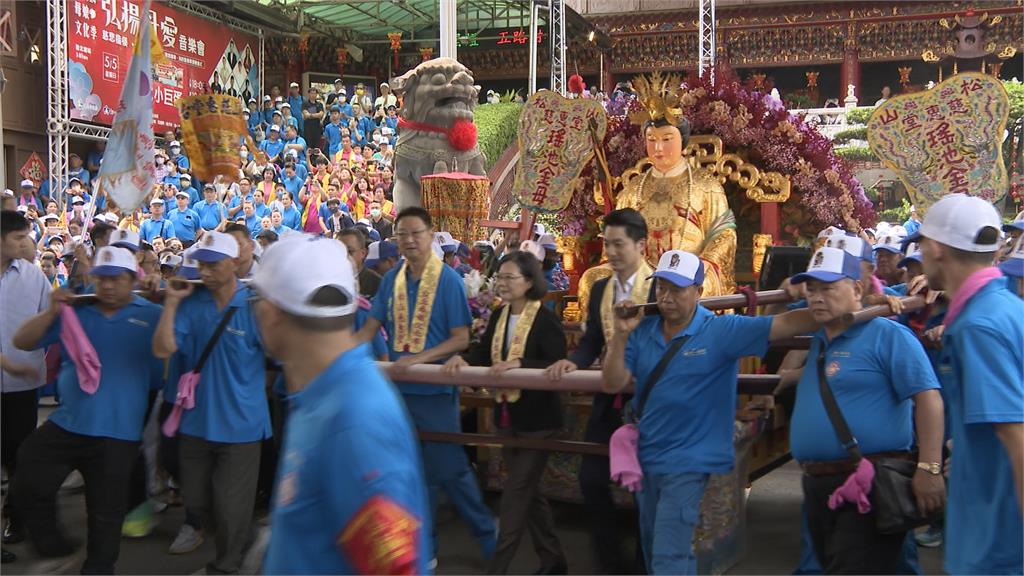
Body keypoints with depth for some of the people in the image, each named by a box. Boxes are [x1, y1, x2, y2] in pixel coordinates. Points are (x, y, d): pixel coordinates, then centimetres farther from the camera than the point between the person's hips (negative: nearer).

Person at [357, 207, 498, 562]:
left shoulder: (448, 279, -11)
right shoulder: (392, 279, 4)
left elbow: (461, 339, -13)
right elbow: (370, 327, 7)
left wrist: (419, 359, -25)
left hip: (435, 389, -5)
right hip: (399, 389, 5)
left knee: (450, 469, 1)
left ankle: (489, 536, 19)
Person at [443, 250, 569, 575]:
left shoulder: (547, 320, -15)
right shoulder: (499, 316, 8)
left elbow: (556, 366, -22)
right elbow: (483, 352, 2)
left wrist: (518, 363, -33)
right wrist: (461, 358, -18)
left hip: (537, 420, -8)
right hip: (507, 417, 8)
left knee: (516, 495, -4)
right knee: (529, 492, 17)